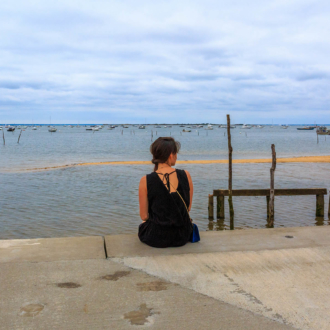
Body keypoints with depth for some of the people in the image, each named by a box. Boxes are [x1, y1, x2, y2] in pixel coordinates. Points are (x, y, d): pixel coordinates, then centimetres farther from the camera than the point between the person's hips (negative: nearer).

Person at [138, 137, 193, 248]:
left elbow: (144, 216, -8)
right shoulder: (185, 175, -11)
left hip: (156, 239, -2)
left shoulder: (146, 181, -16)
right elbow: (188, 208, 1)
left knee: (142, 225, 34)